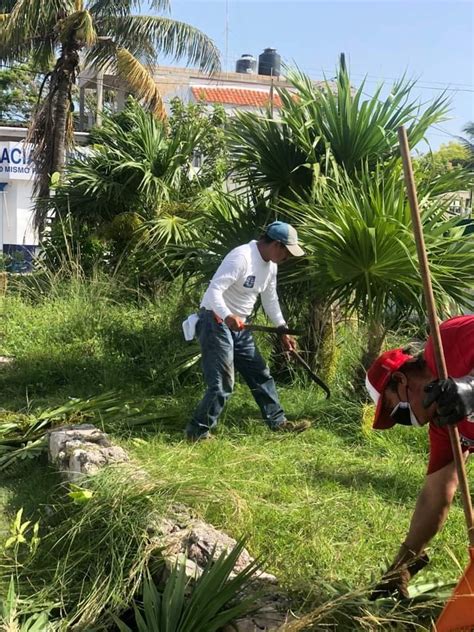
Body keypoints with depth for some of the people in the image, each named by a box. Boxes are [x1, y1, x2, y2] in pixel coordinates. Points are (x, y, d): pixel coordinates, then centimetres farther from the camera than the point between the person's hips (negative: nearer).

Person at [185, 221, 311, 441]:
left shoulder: (271, 265, 8)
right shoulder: (241, 257, -22)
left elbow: (270, 300, 20)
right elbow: (214, 290, -30)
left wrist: (283, 331, 17)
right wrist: (227, 316, -46)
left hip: (239, 327, 10)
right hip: (215, 321, -9)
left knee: (261, 374, 13)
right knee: (222, 384, -10)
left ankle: (278, 422, 25)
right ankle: (197, 432, 2)